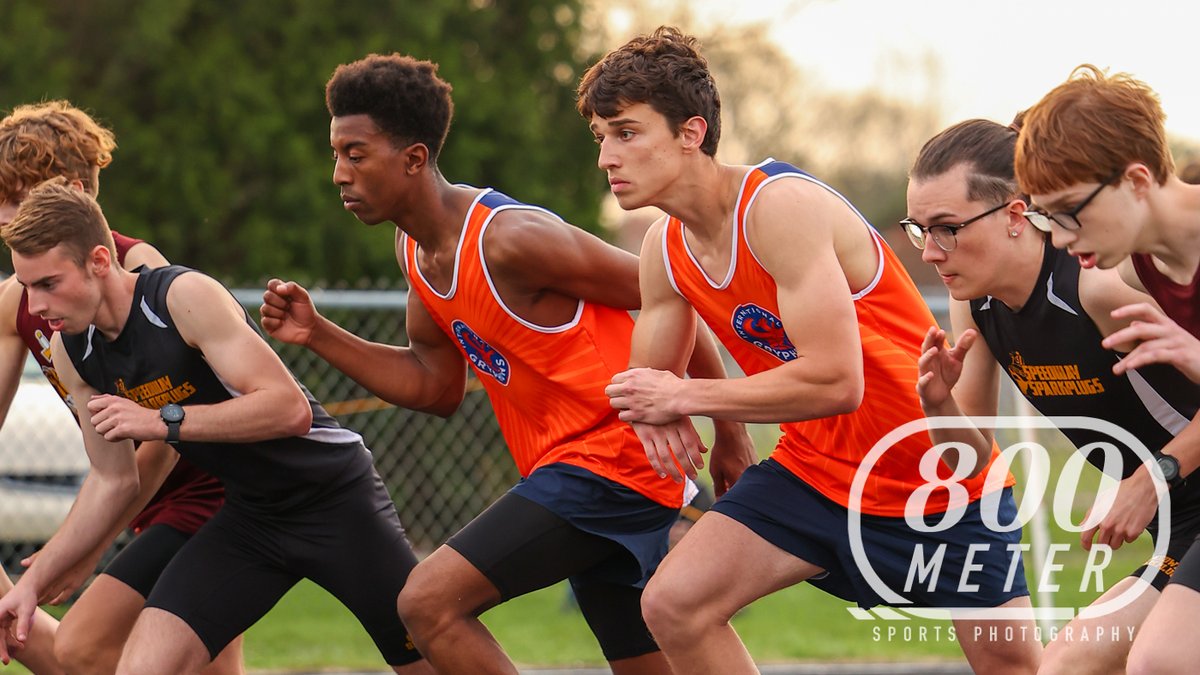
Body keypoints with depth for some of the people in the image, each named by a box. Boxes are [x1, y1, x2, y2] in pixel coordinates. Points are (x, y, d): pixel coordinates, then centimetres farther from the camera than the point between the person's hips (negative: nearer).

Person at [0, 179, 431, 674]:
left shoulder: (187, 296, -24)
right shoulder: (71, 353, -4)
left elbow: (291, 408, -31)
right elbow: (112, 480, 9)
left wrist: (161, 421, -33)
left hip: (334, 497, -6)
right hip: (246, 516, 6)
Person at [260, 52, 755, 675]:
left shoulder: (510, 239, -21)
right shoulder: (417, 249, 7)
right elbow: (435, 386, 16)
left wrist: (729, 430, -6)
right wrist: (318, 336, 4)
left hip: (610, 456, -10)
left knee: (429, 602, -17)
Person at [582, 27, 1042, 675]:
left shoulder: (780, 206, -25)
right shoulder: (664, 250, -1)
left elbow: (836, 381, -31)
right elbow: (649, 379, 12)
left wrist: (686, 396, -25)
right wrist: (654, 413, -14)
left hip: (937, 470, -6)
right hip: (814, 469, 6)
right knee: (672, 604, -12)